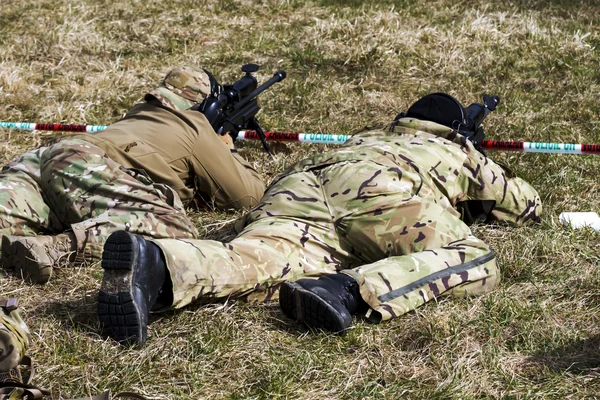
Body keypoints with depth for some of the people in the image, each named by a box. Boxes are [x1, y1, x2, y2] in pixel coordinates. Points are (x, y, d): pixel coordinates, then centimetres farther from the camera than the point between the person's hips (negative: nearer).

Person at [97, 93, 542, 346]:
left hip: (297, 185, 5)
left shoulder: (370, 136, 46)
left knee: (258, 257, -23)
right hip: (372, 186, -4)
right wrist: (475, 206, 67)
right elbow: (529, 205, 46)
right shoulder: (462, 152, 37)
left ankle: (155, 264, -55)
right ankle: (351, 290, -36)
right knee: (474, 262, -10)